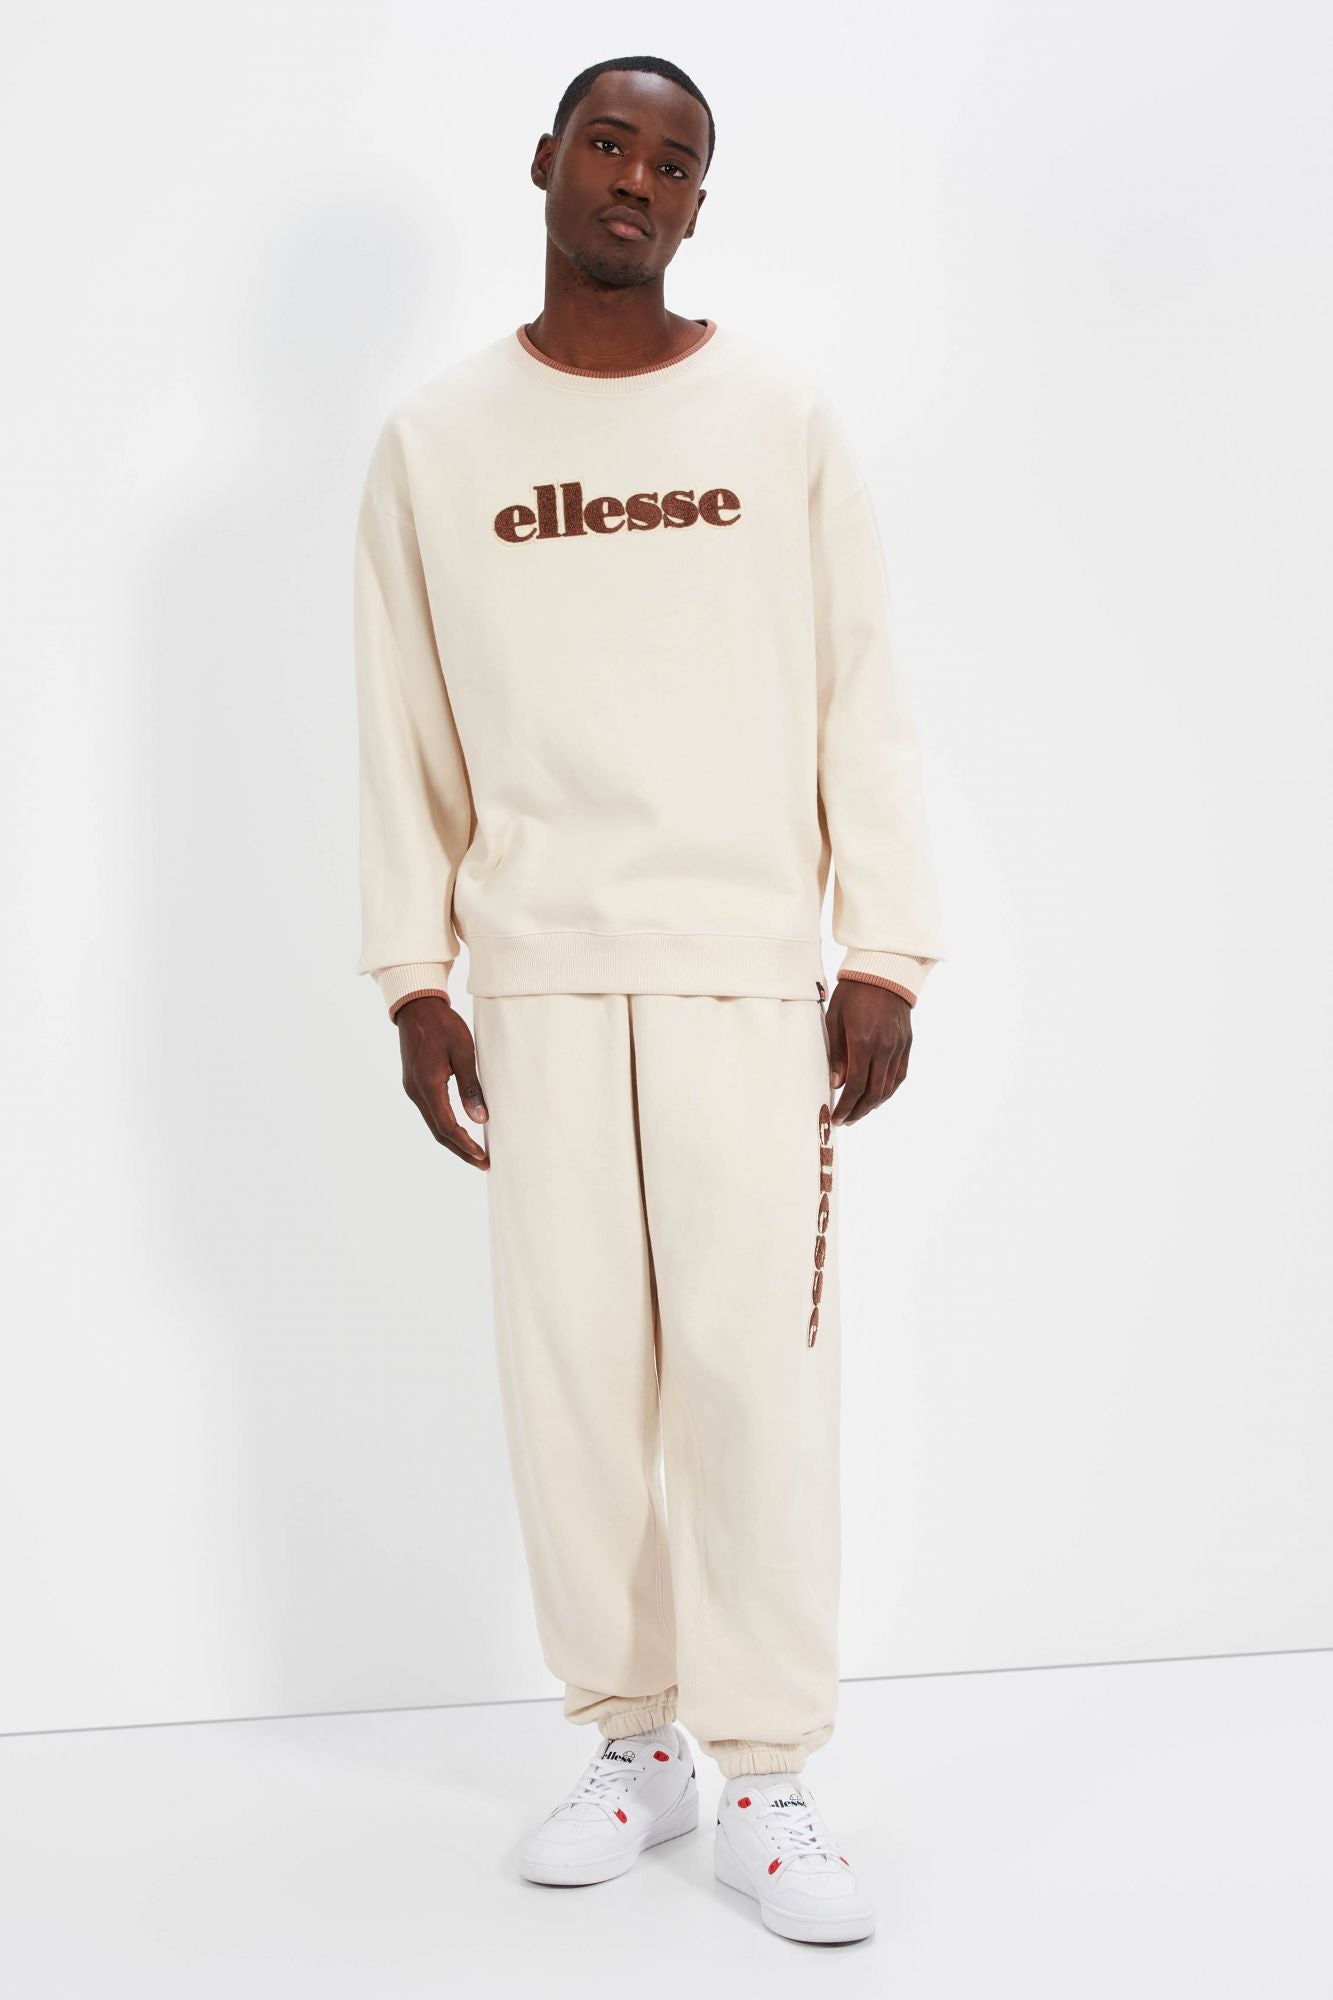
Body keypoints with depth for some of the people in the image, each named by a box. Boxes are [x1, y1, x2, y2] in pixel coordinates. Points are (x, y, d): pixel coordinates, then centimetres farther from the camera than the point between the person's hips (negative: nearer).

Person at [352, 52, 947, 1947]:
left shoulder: (783, 420, 6)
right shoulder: (434, 442, 9)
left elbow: (862, 699, 5)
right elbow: (407, 731, 9)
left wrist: (885, 955, -1)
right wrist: (413, 979, 4)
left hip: (748, 960, -1)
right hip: (539, 970, 2)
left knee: (753, 1367, -5)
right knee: (571, 1363, 2)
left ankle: (765, 1773, 6)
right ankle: (634, 1739, 16)